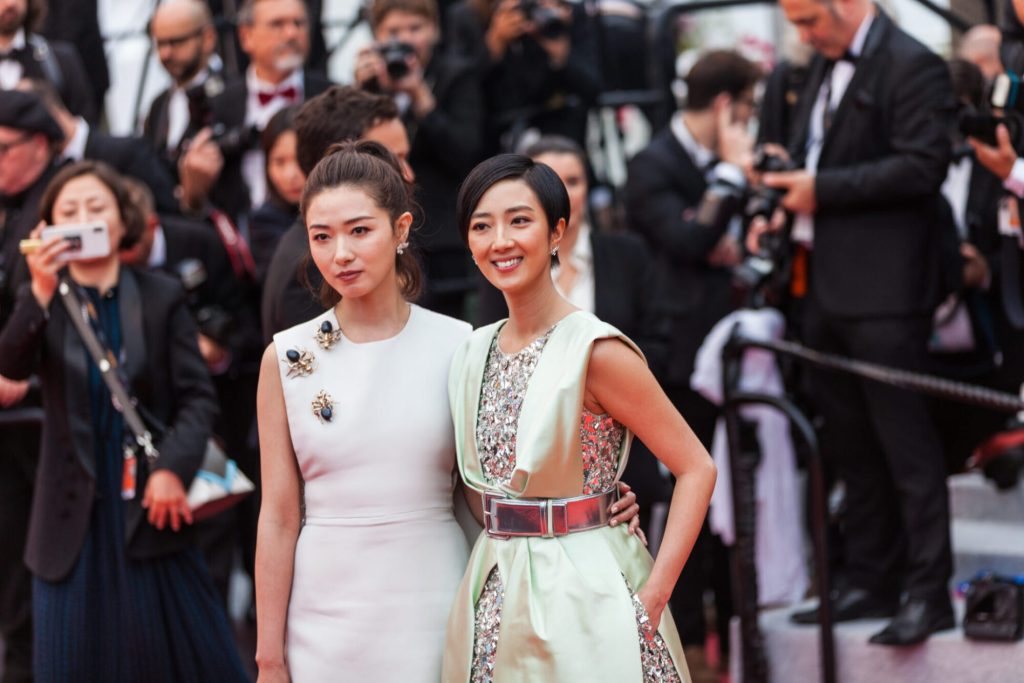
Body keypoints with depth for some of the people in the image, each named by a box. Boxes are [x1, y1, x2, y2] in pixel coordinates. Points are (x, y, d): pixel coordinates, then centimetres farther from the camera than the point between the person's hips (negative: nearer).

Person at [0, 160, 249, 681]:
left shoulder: (161, 300, 2)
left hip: (148, 503, -1)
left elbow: (197, 397, -2)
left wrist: (172, 468, -18)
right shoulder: (44, 303, 4)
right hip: (73, 512, 1)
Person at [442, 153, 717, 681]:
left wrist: (650, 597, -18)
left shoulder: (596, 350, -14)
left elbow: (696, 468, -14)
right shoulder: (473, 355, 5)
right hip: (493, 599, 6)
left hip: (582, 597, -6)